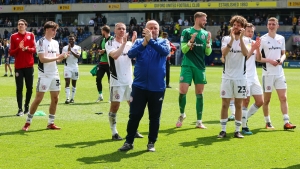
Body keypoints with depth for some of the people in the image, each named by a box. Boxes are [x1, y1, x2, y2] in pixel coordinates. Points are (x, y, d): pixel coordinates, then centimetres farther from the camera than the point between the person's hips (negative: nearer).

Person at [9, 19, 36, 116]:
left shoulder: (31, 35, 7)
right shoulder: (13, 36, 3)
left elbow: (34, 49, 2)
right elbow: (11, 53, 0)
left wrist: (27, 48, -16)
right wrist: (19, 48, -16)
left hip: (29, 65, 1)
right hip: (18, 66, -1)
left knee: (29, 88, 5)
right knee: (19, 88, -5)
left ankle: (27, 106, 21)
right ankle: (20, 109, -3)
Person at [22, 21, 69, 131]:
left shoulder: (55, 43, 12)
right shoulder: (41, 42, -11)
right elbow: (42, 59, -21)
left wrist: (63, 57, -6)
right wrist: (58, 57, -24)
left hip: (54, 74, 7)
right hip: (44, 75, -7)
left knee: (55, 99, 7)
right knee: (38, 99, -5)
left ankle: (51, 123, 16)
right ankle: (28, 122, 6)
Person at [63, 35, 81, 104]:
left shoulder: (78, 47, 4)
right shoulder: (65, 48, 2)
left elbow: (78, 56, -12)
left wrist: (71, 51, -21)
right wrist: (68, 51, -16)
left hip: (75, 67, 2)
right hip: (67, 66, -2)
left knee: (74, 83, 7)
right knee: (67, 82, -12)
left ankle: (72, 98, 15)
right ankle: (67, 98, -18)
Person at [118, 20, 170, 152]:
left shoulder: (163, 42, 3)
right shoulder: (139, 42, 5)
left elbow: (165, 51, -20)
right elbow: (131, 54, -14)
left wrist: (151, 40, -25)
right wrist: (144, 43, -26)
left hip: (157, 87, 0)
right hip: (139, 86, 0)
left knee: (155, 117, 8)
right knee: (134, 115, 2)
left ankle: (151, 143, 19)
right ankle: (129, 142, 12)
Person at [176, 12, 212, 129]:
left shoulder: (205, 34, 8)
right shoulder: (187, 32, -1)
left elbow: (208, 53, 6)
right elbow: (183, 50, -5)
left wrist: (208, 41, -11)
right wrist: (191, 41, -22)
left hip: (200, 67, 3)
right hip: (187, 65, -3)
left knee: (199, 93, 4)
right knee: (182, 91, -9)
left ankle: (199, 121, 10)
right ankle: (182, 114, 16)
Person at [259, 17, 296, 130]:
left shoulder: (281, 38, 9)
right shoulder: (262, 39, -5)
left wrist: (282, 59, -3)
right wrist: (269, 60, -18)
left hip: (279, 73, 4)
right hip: (268, 73, -4)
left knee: (283, 98, -2)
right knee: (266, 100, 4)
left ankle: (286, 122, -2)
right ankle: (267, 122, 16)